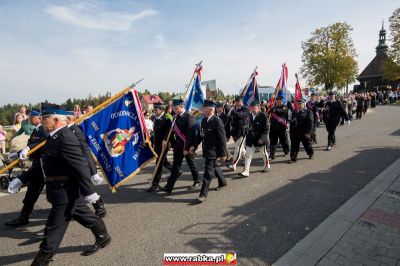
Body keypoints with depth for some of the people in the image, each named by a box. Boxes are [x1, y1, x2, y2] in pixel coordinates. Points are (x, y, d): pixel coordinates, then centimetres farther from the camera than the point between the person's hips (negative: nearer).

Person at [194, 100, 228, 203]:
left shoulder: (217, 121, -19)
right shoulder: (204, 120, 5)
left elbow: (222, 138, -17)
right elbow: (201, 135, 13)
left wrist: (223, 154, -15)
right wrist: (194, 146, 6)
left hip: (213, 151, -8)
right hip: (206, 150, 8)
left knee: (208, 171, -3)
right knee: (214, 167, 24)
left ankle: (203, 194, 6)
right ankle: (222, 182, 47)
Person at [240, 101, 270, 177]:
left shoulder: (263, 116, -13)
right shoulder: (249, 116, -1)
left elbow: (267, 128, -13)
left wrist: (262, 138, -19)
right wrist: (248, 135, 0)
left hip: (261, 139, -3)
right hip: (251, 139, 3)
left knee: (264, 154, 19)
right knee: (248, 155, -3)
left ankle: (267, 166, 42)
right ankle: (246, 171, 1)